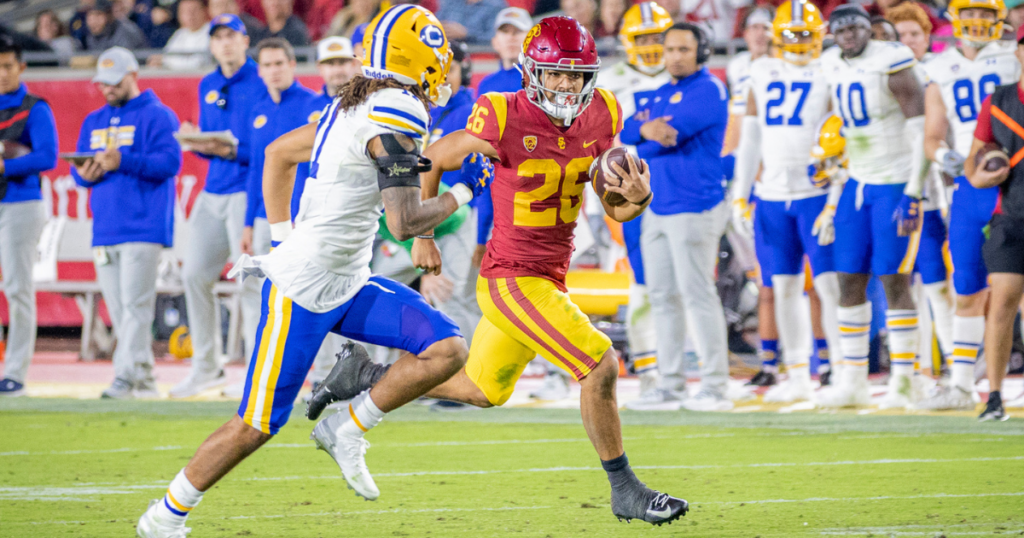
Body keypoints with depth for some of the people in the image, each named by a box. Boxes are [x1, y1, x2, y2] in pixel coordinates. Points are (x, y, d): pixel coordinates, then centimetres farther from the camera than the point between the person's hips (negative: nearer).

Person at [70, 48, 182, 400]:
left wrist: (123, 162, -23)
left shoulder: (157, 116, -1)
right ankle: (145, 381, 9)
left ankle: (127, 376, -18)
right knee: (117, 309, 5)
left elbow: (170, 162, -13)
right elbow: (78, 168, 21)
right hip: (104, 231, 7)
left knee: (135, 304, -13)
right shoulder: (93, 122, 21)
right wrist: (84, 174, -4)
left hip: (143, 226, -7)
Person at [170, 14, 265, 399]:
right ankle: (206, 367, 18)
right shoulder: (208, 87, 16)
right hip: (213, 192, 8)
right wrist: (196, 142, -3)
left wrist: (232, 151, -24)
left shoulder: (261, 85, -8)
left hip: (250, 190, -8)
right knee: (195, 273, 7)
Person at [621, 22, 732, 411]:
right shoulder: (663, 93, 17)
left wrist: (641, 135, -1)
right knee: (663, 296, 11)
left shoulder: (707, 91, -10)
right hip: (659, 210, 9)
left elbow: (672, 132, -20)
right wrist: (645, 130, -17)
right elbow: (627, 131, 6)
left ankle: (715, 388, -8)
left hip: (694, 210, -9)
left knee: (698, 295, -10)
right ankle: (670, 382, 17)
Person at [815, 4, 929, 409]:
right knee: (849, 281, 5)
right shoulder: (833, 68, 8)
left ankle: (904, 379, 1)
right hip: (857, 184, 7)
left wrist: (912, 195, -19)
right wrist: (835, 198, 18)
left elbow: (921, 131, -15)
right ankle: (852, 380, 10)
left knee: (894, 281, -6)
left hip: (896, 184, -7)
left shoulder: (892, 64, -14)